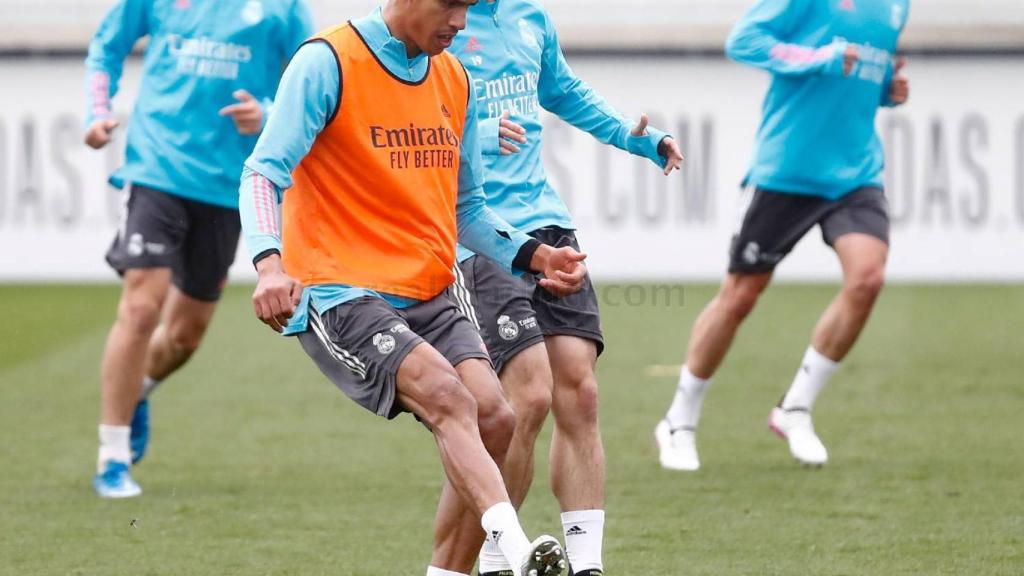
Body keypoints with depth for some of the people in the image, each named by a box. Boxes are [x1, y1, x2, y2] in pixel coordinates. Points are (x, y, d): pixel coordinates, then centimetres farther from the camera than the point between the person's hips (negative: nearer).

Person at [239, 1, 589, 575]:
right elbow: (264, 172, -14)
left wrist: (532, 254, 5)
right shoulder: (327, 63, -8)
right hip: (340, 292, -7)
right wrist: (270, 263, -32)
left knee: (493, 419, -13)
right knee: (449, 398, -28)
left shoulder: (455, 80, 14)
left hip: (429, 296, 7)